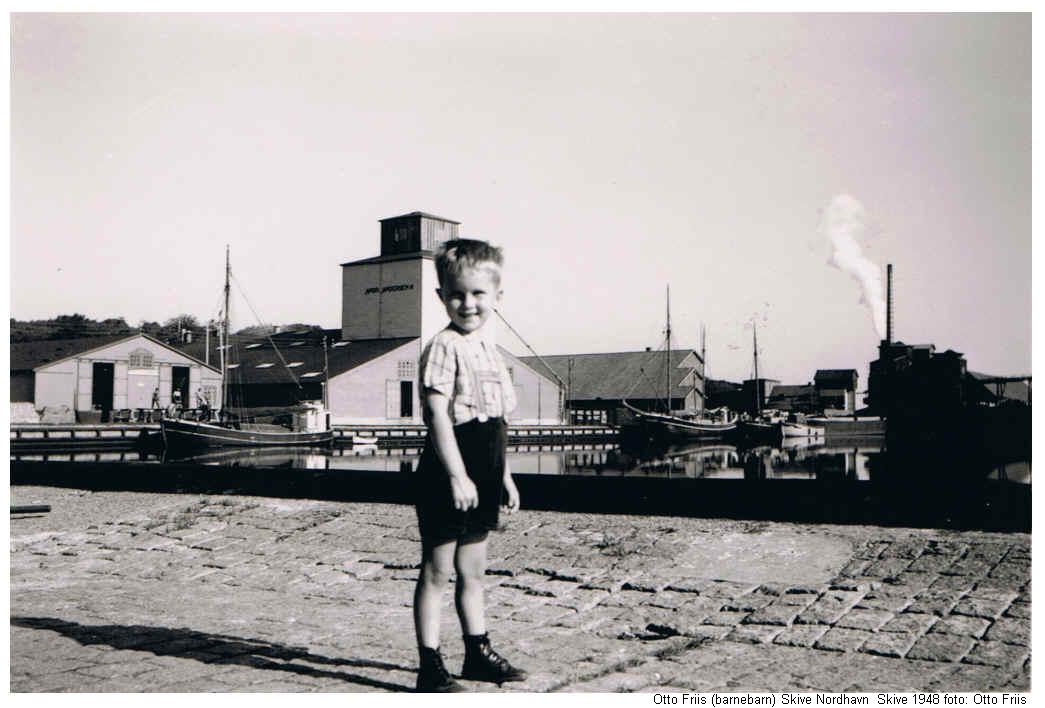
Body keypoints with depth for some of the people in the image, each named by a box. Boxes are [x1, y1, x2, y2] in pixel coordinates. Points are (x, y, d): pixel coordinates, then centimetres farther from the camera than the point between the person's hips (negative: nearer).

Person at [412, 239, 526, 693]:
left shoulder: (489, 349, 14)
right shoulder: (444, 347, -12)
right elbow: (437, 414, -19)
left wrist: (504, 476, 19)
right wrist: (457, 475, -23)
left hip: (480, 477, 8)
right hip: (447, 474, -8)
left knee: (472, 570, 19)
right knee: (437, 570, 1)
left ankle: (478, 653, 32)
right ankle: (430, 667, 10)